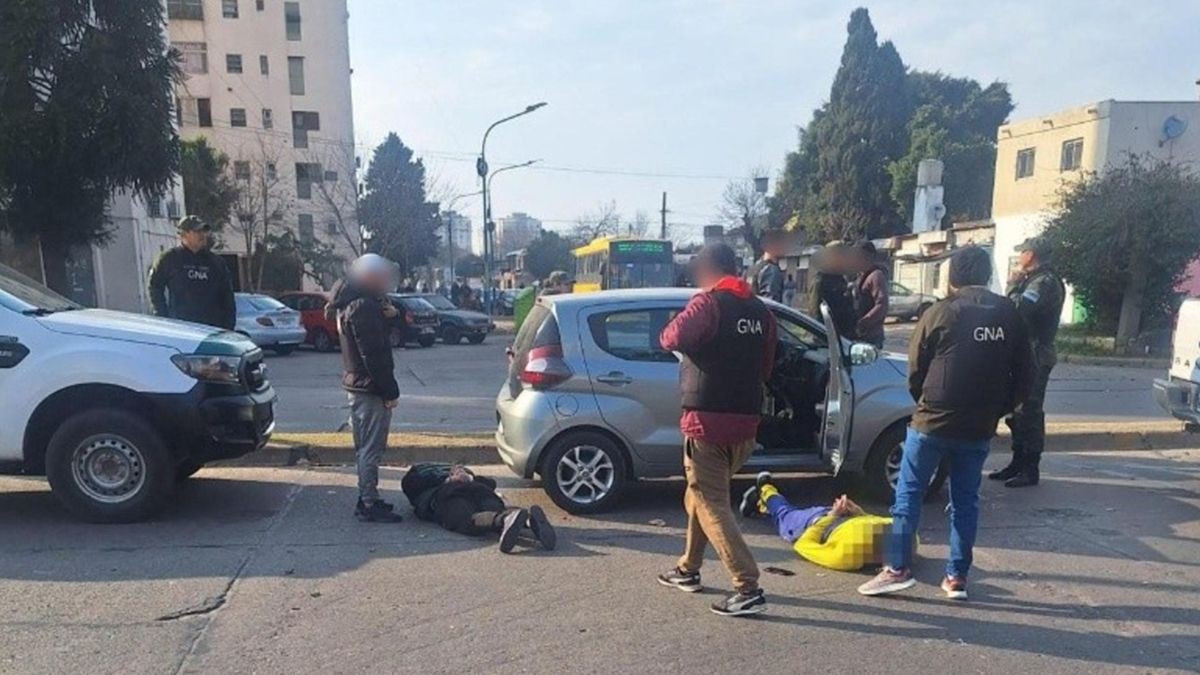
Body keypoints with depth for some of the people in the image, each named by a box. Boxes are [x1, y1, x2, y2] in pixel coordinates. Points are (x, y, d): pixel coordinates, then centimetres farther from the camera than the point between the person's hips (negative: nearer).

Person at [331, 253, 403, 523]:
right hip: (370, 388, -10)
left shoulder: (351, 301, 14)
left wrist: (388, 314, -3)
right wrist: (389, 391, -18)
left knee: (365, 447, 17)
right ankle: (369, 504, 2)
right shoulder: (363, 306, -18)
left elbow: (376, 337, 17)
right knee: (371, 448, -4)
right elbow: (373, 354, -22)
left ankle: (367, 499, 26)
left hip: (356, 383, 11)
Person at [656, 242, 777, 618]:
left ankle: (749, 589, -4)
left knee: (712, 506, -1)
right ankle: (688, 570, 32)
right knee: (700, 497, 22)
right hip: (746, 421, 8)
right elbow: (765, 368, 15)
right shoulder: (761, 311, 11)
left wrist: (667, 333, -4)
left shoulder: (709, 303, -11)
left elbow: (674, 338, -25)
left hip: (707, 420, -8)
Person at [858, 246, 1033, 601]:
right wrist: (994, 411, 15)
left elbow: (915, 372, -3)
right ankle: (957, 577, 17)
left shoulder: (940, 313, -7)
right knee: (965, 500, 14)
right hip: (979, 428, 4)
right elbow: (1024, 376, 7)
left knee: (908, 494, 5)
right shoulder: (1009, 315, 4)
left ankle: (898, 568, 3)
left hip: (932, 422, -4)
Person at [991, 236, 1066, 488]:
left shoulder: (1046, 282, -15)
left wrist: (1013, 285, -14)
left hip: (1034, 357, -10)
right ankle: (1018, 463, 26)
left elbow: (1020, 308, -28)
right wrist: (1017, 284, 6)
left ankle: (1030, 469, 2)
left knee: (1029, 413, -5)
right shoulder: (1033, 280, 18)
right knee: (1017, 411, 16)